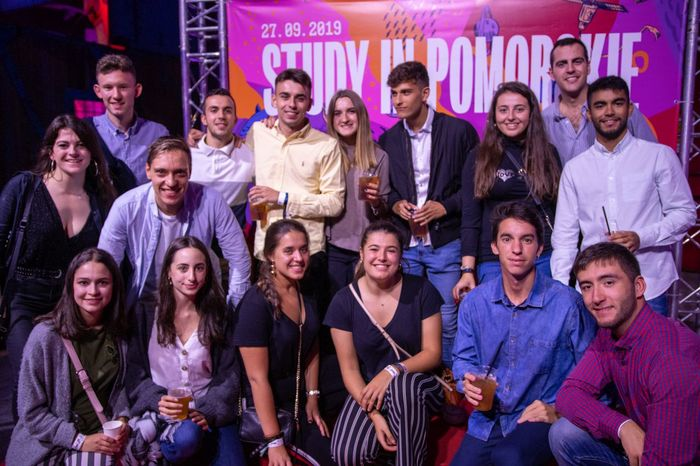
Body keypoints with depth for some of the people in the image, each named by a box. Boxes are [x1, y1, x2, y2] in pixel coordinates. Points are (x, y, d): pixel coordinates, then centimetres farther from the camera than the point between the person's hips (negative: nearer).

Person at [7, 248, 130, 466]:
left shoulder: (117, 333, 0)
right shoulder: (46, 335, -14)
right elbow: (31, 412, -11)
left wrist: (122, 419, -5)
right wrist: (81, 441, -15)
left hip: (106, 434, 4)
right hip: (51, 446, -4)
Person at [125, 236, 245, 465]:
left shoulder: (220, 316, 7)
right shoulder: (146, 313, 1)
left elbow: (229, 374, 4)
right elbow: (134, 371, 1)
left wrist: (209, 411, -12)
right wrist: (158, 401, -16)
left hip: (210, 413, 2)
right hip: (162, 412, -2)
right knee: (186, 439, -34)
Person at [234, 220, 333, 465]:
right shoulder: (256, 303, -23)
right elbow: (257, 377, -23)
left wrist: (312, 399, 4)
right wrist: (274, 441, -21)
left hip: (300, 404, 6)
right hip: (265, 408, -6)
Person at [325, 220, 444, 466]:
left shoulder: (421, 290, -8)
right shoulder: (344, 301, -7)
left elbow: (433, 353, -6)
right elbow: (349, 368, -4)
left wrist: (393, 371, -23)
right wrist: (374, 414, -17)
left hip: (419, 388, -1)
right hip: (369, 390, 1)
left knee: (402, 385, -37)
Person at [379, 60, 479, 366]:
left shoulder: (459, 131, -3)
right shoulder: (388, 139, 8)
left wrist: (445, 206, -12)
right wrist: (395, 204, -3)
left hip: (445, 241, -3)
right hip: (404, 242, 3)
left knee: (447, 321, 2)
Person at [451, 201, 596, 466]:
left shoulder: (567, 304, -11)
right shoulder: (473, 303, 2)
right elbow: (463, 359, 13)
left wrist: (559, 410, -13)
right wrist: (468, 381, -7)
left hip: (540, 421, -4)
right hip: (487, 421, 4)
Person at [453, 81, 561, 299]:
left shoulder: (548, 153, 7)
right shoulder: (479, 158, 2)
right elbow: (470, 218, -1)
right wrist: (467, 270, -7)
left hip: (545, 258, 2)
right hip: (495, 262, -1)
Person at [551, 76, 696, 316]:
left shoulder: (660, 156, 2)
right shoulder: (574, 168, 8)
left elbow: (685, 212, 3)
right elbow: (564, 235, 8)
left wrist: (642, 238, -14)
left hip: (649, 289, -1)